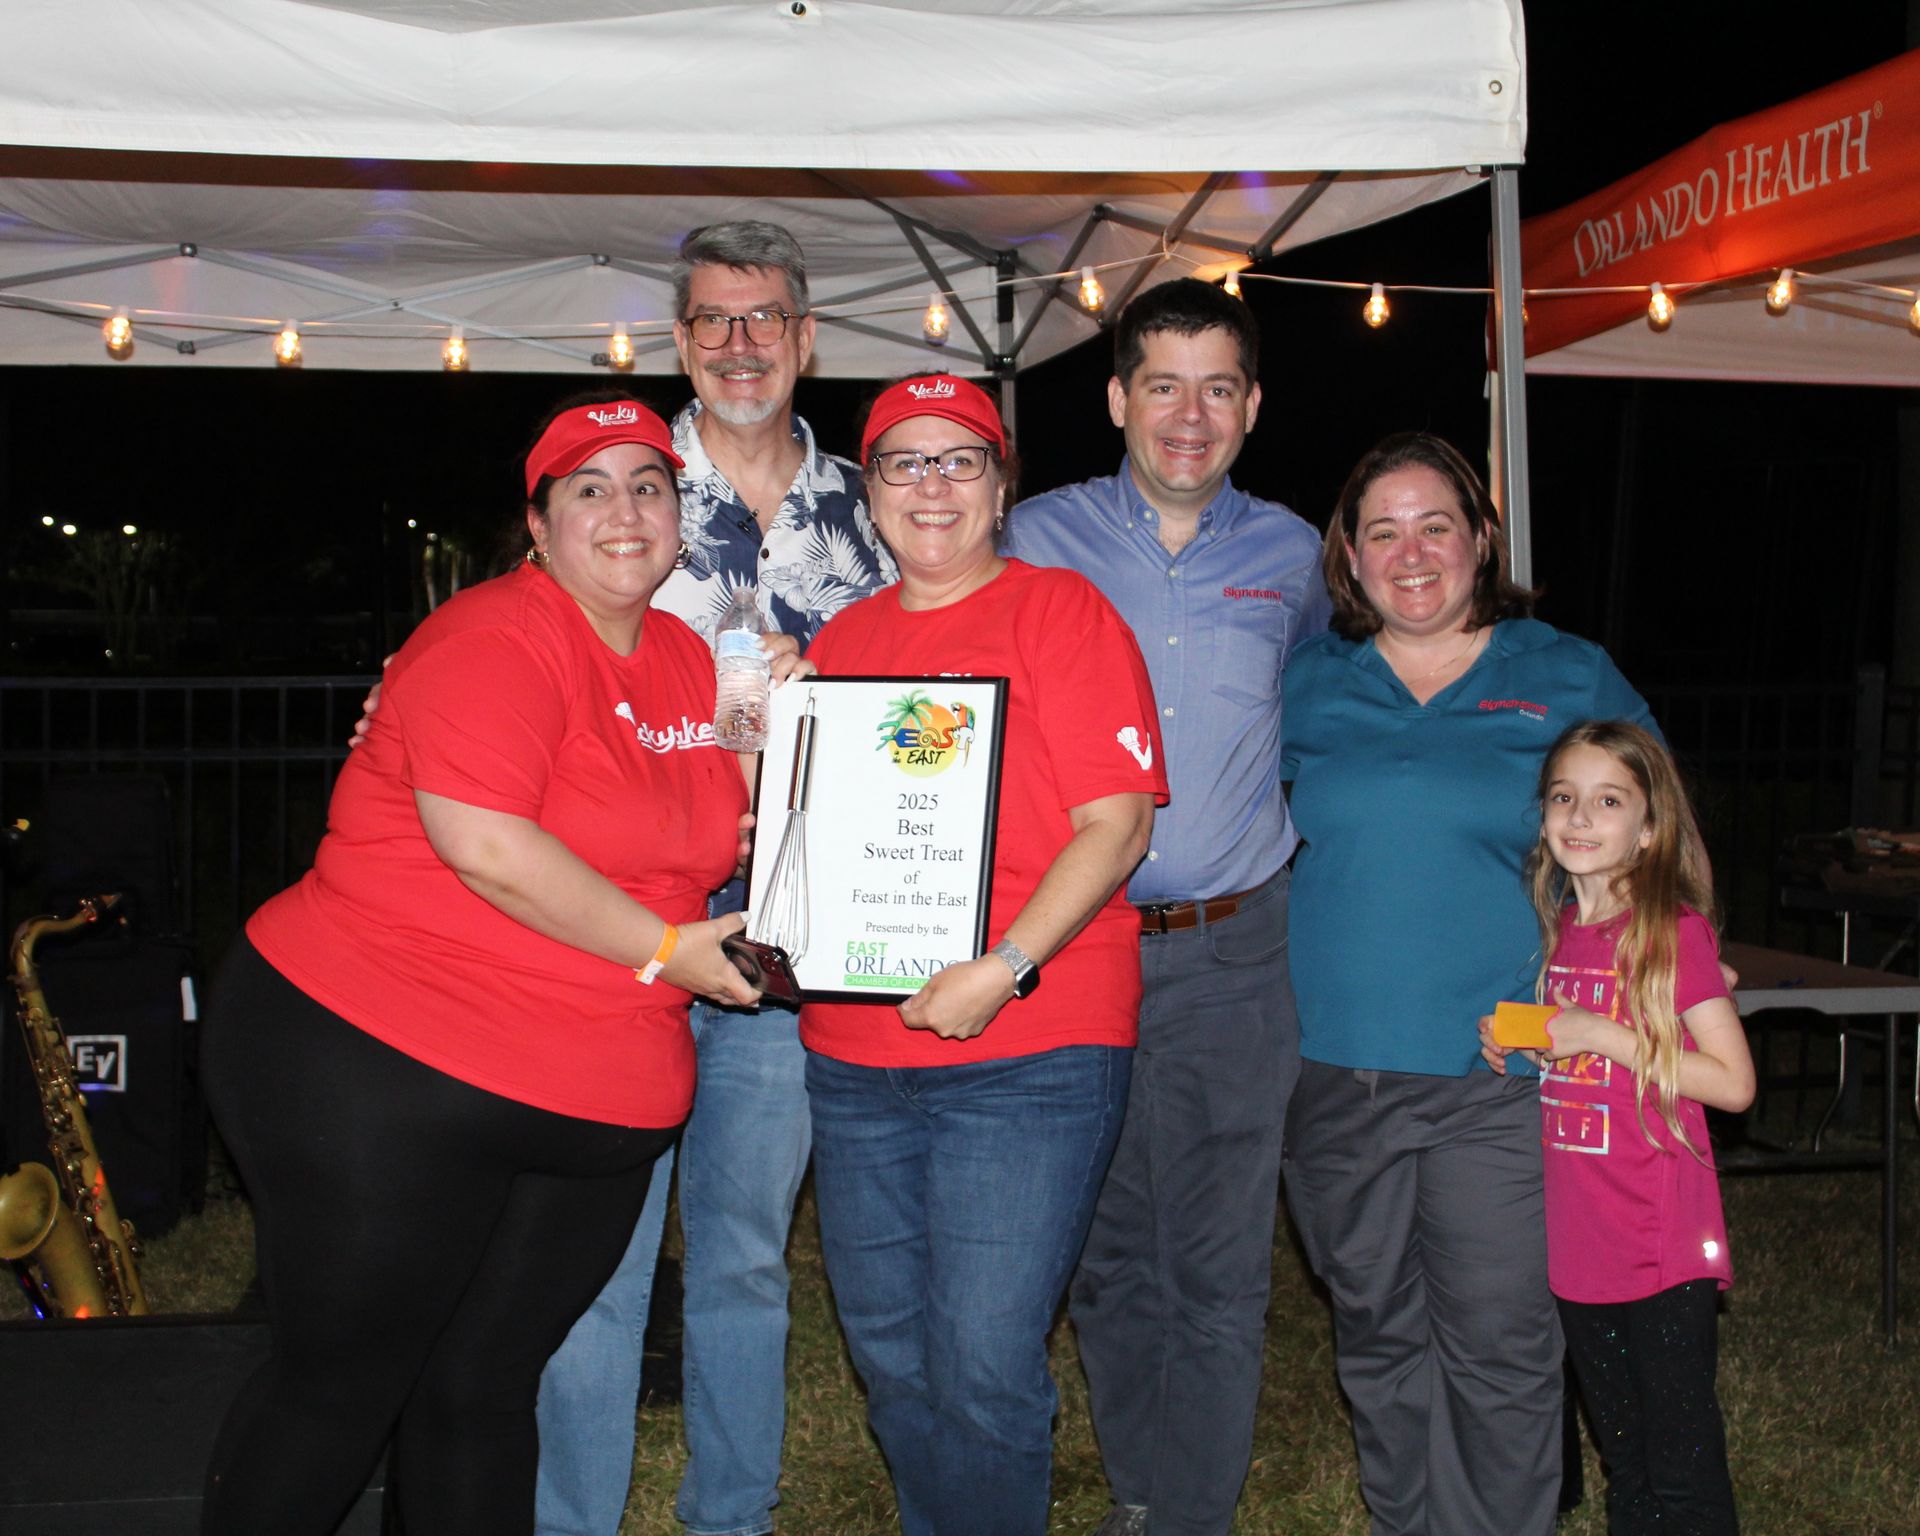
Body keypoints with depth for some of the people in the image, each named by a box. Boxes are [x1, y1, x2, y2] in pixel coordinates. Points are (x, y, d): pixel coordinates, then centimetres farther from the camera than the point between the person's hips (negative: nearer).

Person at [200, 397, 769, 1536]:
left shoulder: (687, 659, 12)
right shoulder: (494, 640, -13)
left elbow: (705, 835, 24)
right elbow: (484, 844, -24)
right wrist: (665, 951, -17)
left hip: (597, 1112, 7)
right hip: (382, 1073, -7)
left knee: (484, 1386, 16)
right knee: (342, 1382, 6)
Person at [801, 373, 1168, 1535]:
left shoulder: (1060, 611, -3)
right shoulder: (842, 642, 14)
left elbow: (1117, 824, -11)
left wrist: (1003, 971, -21)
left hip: (1027, 1057, -5)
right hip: (855, 1060, 6)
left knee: (982, 1372, -5)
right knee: (893, 1363, 15)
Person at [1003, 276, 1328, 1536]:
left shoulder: (1289, 555, 7)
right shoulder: (1039, 540, 2)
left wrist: (1296, 837, 14)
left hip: (1236, 956, 0)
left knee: (1220, 1266, 3)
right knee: (1108, 1254, 10)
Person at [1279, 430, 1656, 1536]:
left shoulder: (1570, 679, 5)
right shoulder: (1305, 685, 8)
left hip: (1497, 1073, -2)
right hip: (1332, 1069, 2)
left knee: (1498, 1346, 0)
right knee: (1379, 1335, 14)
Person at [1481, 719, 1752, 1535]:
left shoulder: (1674, 929, -11)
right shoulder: (1553, 931, 8)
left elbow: (1733, 1082, -14)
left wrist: (1603, 1035, -19)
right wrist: (1507, 1047, -1)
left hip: (1664, 1248, -6)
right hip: (1579, 1245, 6)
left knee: (1683, 1469, 0)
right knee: (1622, 1459, 18)